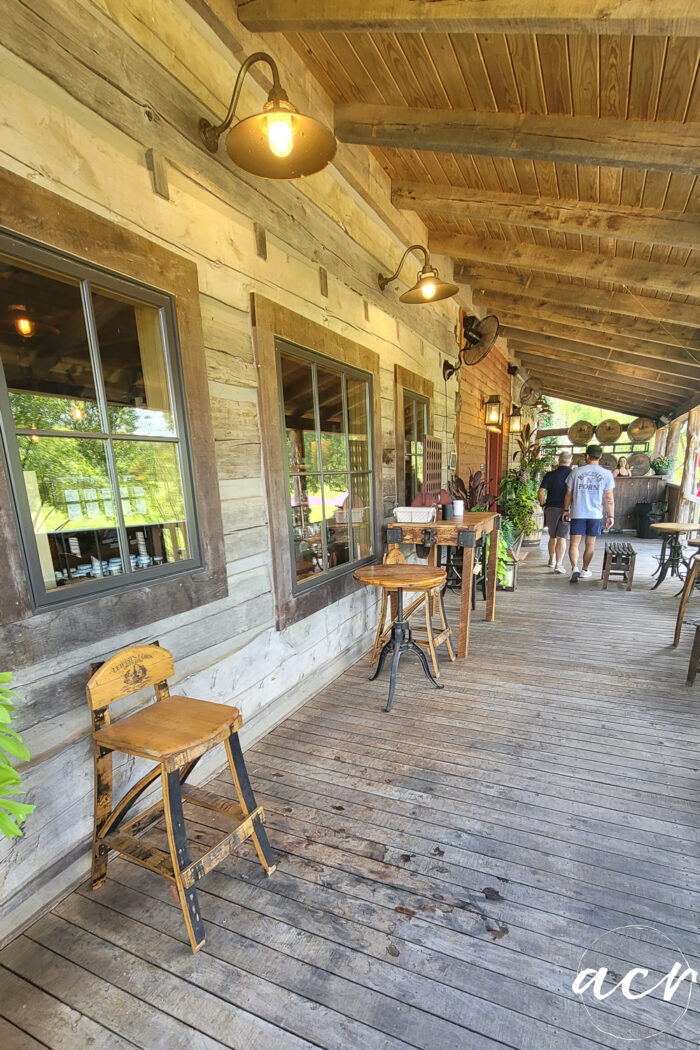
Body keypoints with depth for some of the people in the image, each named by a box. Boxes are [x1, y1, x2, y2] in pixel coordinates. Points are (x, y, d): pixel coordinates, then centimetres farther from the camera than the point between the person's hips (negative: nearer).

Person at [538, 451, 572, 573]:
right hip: (567, 510, -1)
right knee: (561, 538, 0)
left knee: (552, 536, 16)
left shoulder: (550, 475, -2)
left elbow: (541, 493, -8)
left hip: (551, 508, 1)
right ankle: (559, 564, -8)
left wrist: (542, 503, 9)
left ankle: (552, 560, 30)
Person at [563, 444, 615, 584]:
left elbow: (568, 494, 3)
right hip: (596, 514, 1)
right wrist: (611, 516, 6)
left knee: (574, 543, 1)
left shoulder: (576, 472, -1)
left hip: (577, 514, -1)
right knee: (590, 544, 13)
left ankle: (575, 568, -19)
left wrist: (566, 510, 14)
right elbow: (609, 498, -1)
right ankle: (585, 570, 25)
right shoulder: (607, 474, -1)